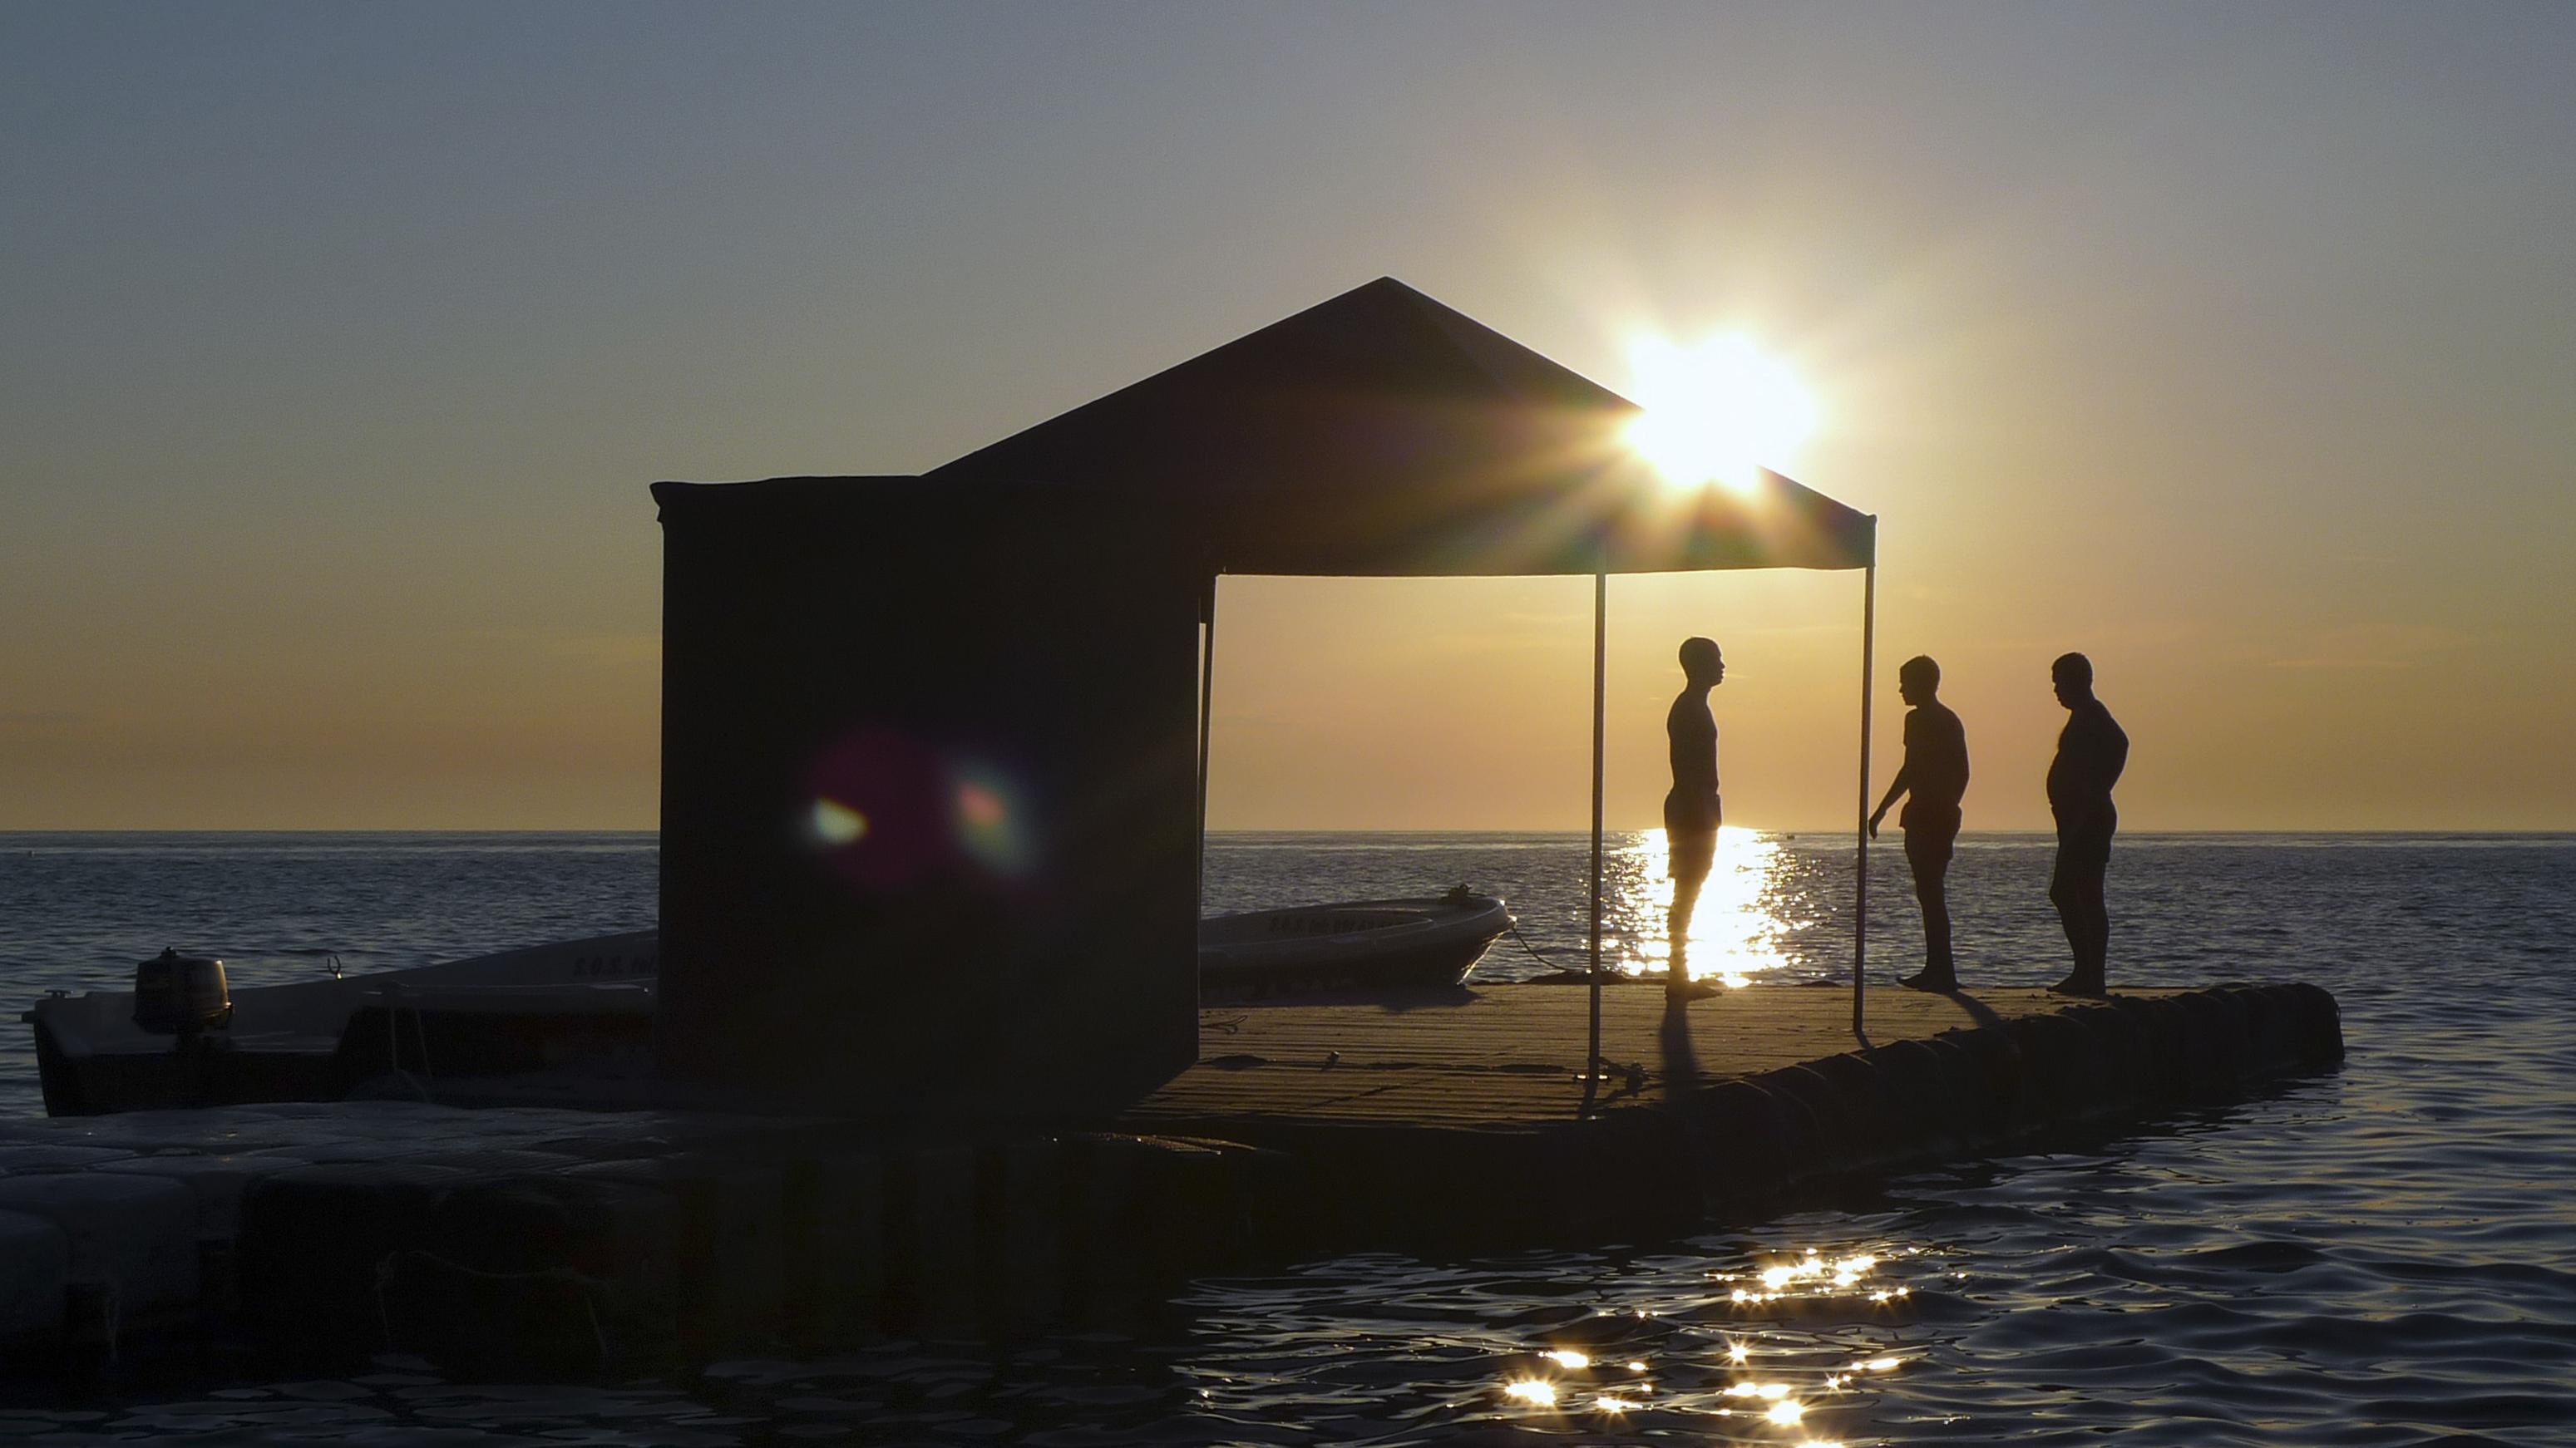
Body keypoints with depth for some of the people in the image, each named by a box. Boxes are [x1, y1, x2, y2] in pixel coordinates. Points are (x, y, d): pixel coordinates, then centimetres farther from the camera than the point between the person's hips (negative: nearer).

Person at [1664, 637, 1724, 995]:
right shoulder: (1691, 710, -14)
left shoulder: (1693, 707, 17)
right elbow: (1687, 769, -21)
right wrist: (1704, 815, -23)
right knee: (1687, 895, -8)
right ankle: (1679, 976, -7)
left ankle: (1679, 976, 11)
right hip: (1694, 813, -10)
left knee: (1686, 895, 9)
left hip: (1694, 813, 10)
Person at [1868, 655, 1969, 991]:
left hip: (1924, 817, -9)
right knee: (1933, 894, 13)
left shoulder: (1919, 719, -11)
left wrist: (1882, 809, -13)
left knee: (1929, 894, -8)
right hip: (1946, 815, 9)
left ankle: (1941, 972, -10)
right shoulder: (1950, 720, 16)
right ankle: (1937, 969, 14)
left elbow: (1910, 770, -16)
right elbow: (1962, 772, 18)